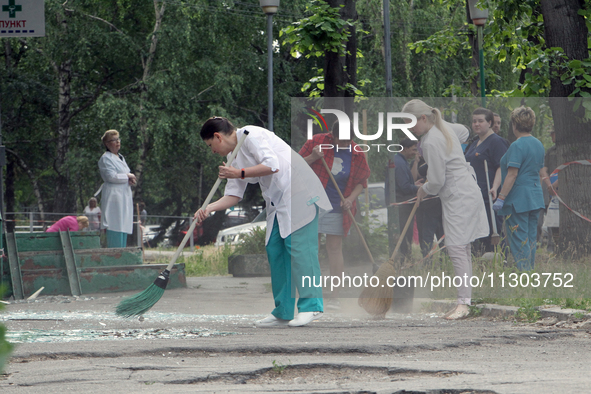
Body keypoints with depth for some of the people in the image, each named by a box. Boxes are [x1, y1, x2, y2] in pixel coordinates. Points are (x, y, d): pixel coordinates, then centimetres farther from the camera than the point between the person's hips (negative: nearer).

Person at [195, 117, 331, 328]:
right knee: (274, 249, 4)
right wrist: (209, 208, 0)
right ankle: (284, 311, 7)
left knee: (298, 246, -13)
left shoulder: (251, 135, -10)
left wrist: (240, 174, -15)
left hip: (299, 194, -10)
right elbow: (233, 196, 15)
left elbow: (272, 165, -22)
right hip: (278, 203, 10)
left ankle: (311, 305, -13)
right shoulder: (236, 157, 18)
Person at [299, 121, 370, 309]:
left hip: (337, 208, 0)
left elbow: (361, 182, 8)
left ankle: (335, 297, -1)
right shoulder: (316, 142, -4)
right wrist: (313, 158, -19)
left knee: (334, 248, -2)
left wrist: (351, 198, -9)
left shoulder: (357, 154, 0)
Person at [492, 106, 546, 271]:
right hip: (536, 198, 8)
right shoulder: (538, 144, 10)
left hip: (518, 199, -8)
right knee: (531, 238, 12)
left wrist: (501, 198, -17)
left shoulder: (517, 146, -15)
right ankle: (530, 269, 16)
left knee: (519, 240, -5)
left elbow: (512, 174, -19)